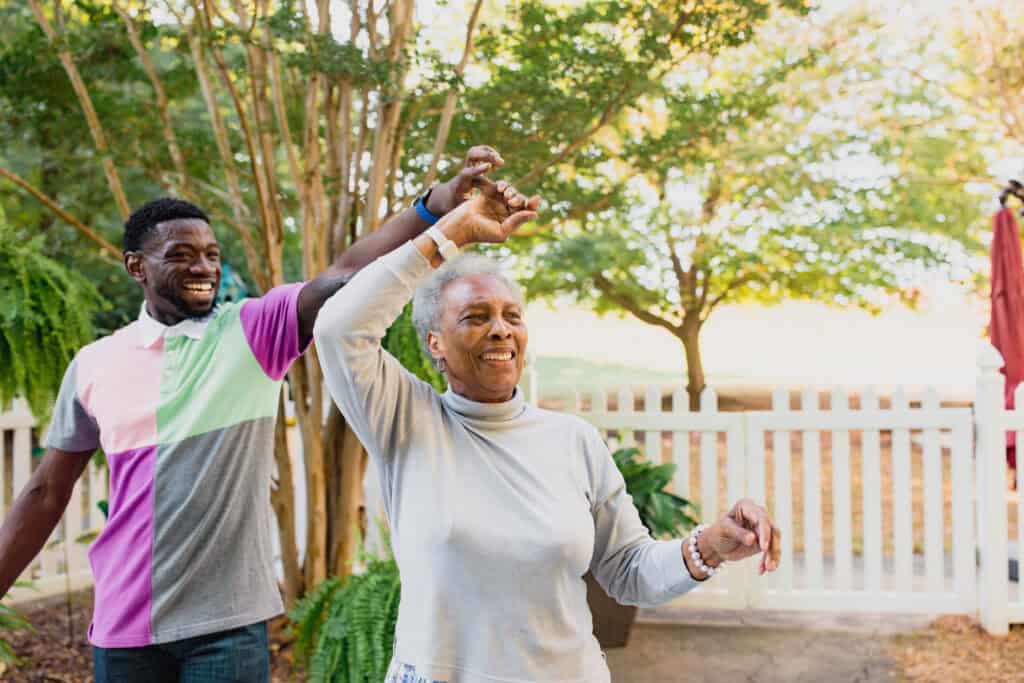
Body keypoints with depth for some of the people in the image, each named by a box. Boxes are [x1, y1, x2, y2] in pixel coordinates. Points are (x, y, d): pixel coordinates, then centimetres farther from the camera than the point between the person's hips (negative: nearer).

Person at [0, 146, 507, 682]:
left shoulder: (257, 330, -4)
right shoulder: (93, 364, 3)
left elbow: (344, 277, -21)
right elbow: (47, 493, 10)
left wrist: (438, 203, -36)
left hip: (228, 619, -2)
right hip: (123, 622, 2)